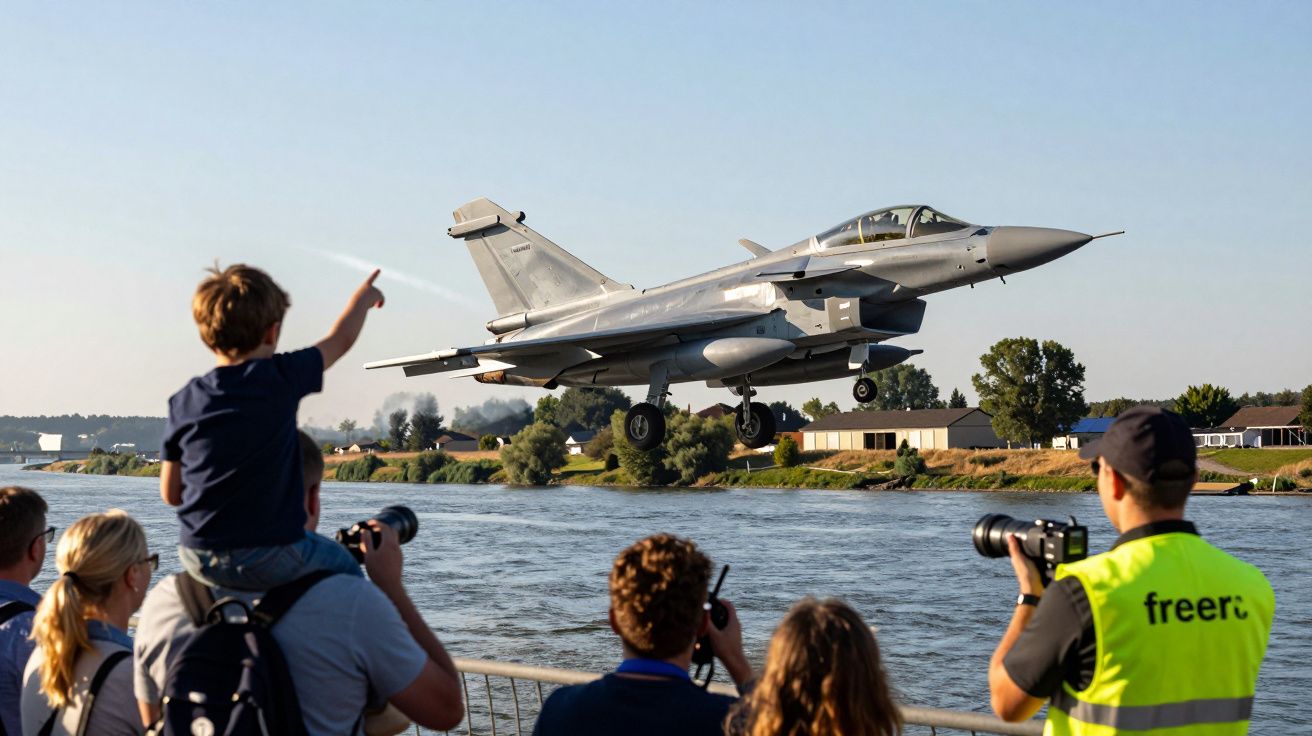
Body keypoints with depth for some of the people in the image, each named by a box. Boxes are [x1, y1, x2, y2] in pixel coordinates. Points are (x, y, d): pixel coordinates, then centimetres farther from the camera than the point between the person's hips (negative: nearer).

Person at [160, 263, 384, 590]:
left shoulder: (184, 401, 1)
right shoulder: (282, 378, -7)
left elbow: (171, 494, 5)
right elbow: (340, 339, 12)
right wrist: (363, 297, 32)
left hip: (197, 560, 4)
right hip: (270, 557, -4)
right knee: (345, 568, 21)